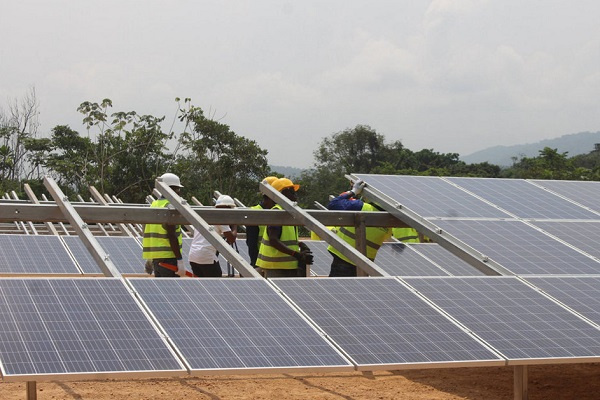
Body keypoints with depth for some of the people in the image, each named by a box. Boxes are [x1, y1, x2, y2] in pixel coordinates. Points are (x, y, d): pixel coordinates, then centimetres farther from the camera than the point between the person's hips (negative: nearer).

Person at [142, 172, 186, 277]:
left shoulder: (154, 204, 15)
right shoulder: (170, 206, -11)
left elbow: (148, 233, 19)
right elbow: (171, 235, -18)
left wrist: (149, 258, 26)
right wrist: (180, 260, -19)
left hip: (155, 257, 9)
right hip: (168, 257, -9)